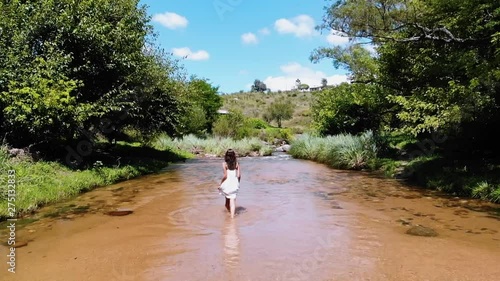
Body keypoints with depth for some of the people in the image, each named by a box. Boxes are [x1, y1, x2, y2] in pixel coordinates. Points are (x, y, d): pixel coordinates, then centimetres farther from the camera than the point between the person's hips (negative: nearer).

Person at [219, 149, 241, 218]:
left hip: (227, 183, -1)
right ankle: (232, 215, -7)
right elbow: (239, 175, -2)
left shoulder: (224, 164, -8)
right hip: (234, 183, 2)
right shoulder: (237, 163, 0)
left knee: (227, 198, 19)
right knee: (233, 200, 1)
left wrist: (221, 183, -1)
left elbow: (225, 176, -13)